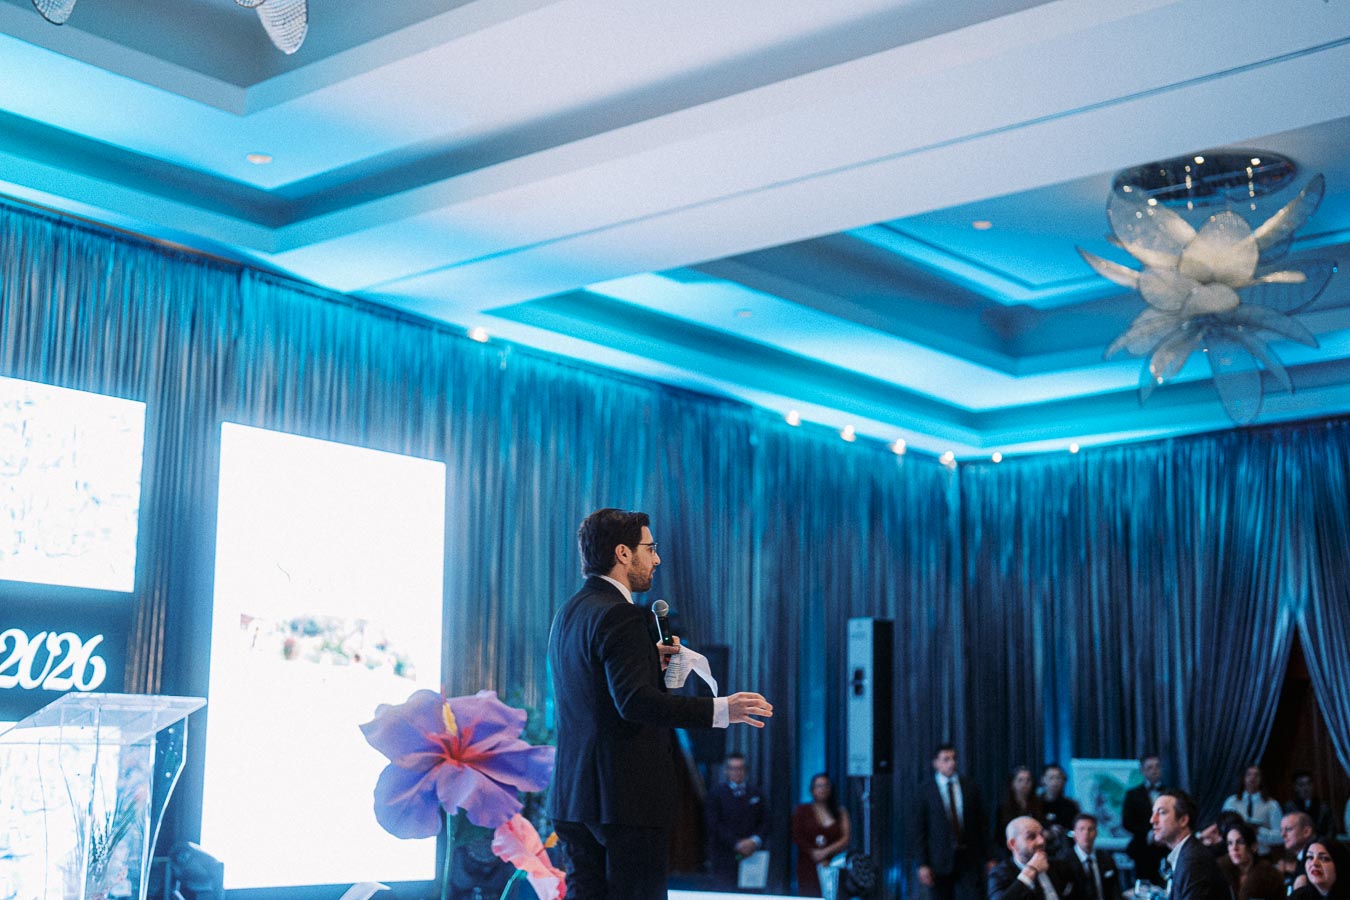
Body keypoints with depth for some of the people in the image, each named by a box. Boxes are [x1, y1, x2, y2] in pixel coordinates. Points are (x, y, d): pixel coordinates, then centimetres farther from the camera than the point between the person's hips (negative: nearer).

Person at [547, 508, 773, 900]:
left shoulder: (569, 612, 14)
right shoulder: (618, 615, -16)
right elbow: (635, 702, -26)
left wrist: (650, 658, 15)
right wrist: (720, 710, -31)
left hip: (575, 792, 9)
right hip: (624, 795, -9)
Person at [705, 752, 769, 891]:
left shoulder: (756, 793, 16)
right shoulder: (716, 793, 3)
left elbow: (765, 821, 12)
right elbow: (715, 825, -5)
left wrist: (755, 840, -7)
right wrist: (737, 844, -12)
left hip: (751, 854, 3)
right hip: (724, 857, -3)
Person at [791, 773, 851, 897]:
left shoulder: (840, 812, 12)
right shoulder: (802, 811, 12)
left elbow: (846, 840, 2)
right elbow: (796, 837, 4)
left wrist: (826, 851, -11)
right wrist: (813, 852, -8)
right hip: (808, 867, 0)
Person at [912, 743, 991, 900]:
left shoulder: (970, 788, 6)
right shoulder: (926, 790, -3)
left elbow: (981, 824, 9)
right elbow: (917, 829, -3)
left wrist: (986, 858, 7)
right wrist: (922, 864, -8)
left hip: (968, 859, 2)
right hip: (940, 861, -1)